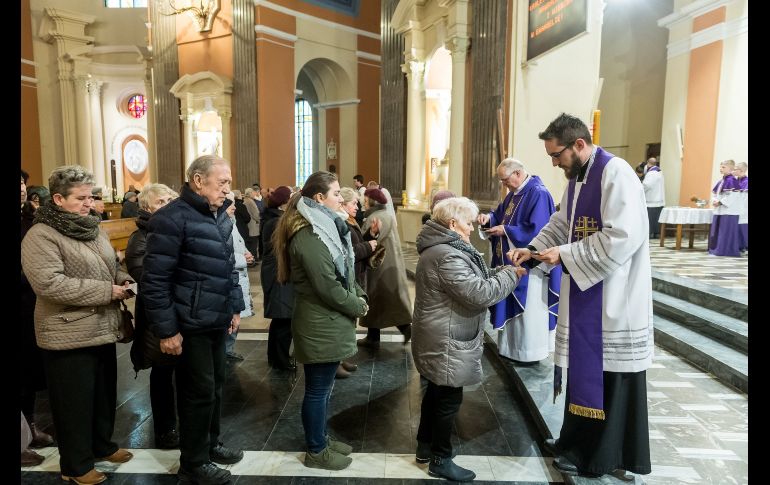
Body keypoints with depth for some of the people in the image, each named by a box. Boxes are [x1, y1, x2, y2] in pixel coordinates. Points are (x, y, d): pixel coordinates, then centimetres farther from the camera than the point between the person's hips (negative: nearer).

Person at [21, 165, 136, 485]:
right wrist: (106, 291, -24)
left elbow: (111, 268, 20)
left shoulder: (92, 229, 10)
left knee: (105, 393, 19)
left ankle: (102, 445, 39)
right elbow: (48, 283, -25)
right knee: (75, 401, 7)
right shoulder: (41, 236, -15)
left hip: (102, 330, 8)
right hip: (69, 336, -7)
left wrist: (124, 280, -3)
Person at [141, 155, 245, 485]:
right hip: (190, 325, -8)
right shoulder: (173, 219, -17)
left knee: (215, 386, 18)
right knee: (199, 391, 2)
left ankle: (210, 445, 38)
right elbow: (154, 279, -19)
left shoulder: (220, 216, 10)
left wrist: (235, 307, 16)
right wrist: (166, 330, -18)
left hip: (217, 321, 8)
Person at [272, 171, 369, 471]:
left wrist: (359, 295, 1)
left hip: (328, 323, 10)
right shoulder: (308, 237, -22)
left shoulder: (324, 227, 10)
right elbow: (327, 287, -24)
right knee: (318, 389, 6)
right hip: (321, 326, -10)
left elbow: (343, 272, 16)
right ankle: (316, 452, 23)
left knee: (323, 386, 21)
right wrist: (358, 307, -10)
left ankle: (320, 439, 37)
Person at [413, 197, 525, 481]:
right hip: (446, 343, -11)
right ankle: (440, 461, 19)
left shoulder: (441, 248, 10)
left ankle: (425, 445, 36)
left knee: (435, 392, 21)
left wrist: (501, 271, 1)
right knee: (449, 400, 3)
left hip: (438, 339, 11)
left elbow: (471, 282, 13)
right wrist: (511, 275, -14)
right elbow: (480, 293, -27)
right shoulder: (447, 256, -26)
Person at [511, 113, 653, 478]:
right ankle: (579, 441, 32)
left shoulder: (616, 173, -18)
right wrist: (533, 249, 0)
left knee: (608, 377, 4)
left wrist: (565, 254, -20)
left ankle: (600, 456, 20)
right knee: (584, 369, 17)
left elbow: (622, 238, -25)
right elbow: (560, 225, 16)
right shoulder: (577, 178, 12)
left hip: (613, 299, -9)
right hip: (584, 292, 9)